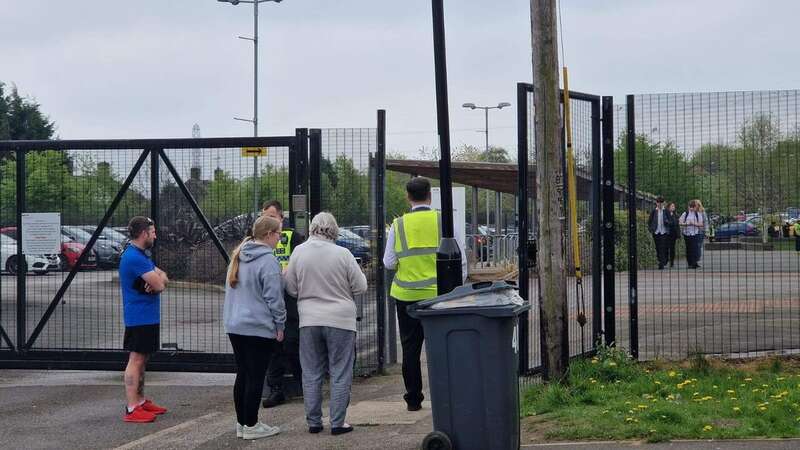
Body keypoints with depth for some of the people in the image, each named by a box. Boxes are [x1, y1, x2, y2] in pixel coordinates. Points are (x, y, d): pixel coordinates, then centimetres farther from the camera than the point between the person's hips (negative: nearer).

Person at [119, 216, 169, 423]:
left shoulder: (141, 255, 16)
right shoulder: (134, 257, -19)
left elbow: (163, 279, 12)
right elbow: (159, 285, -21)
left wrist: (158, 278, -11)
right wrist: (158, 280, 2)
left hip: (147, 318, 10)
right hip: (139, 318, -10)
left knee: (142, 359, 15)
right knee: (136, 360, -10)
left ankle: (141, 401, 24)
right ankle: (131, 409, -11)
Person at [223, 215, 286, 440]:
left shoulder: (238, 257, 13)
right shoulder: (267, 261, -15)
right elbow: (274, 297, -16)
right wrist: (280, 324, -6)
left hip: (234, 326, 8)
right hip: (259, 327, -8)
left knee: (242, 375, 14)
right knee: (255, 377, -1)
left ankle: (241, 423, 19)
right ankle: (251, 426, 3)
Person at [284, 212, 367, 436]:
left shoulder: (299, 252, -4)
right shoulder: (343, 254, -11)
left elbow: (291, 288, 4)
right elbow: (360, 287, -4)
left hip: (309, 320, 2)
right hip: (340, 320, -2)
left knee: (312, 373, 11)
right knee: (340, 374, 6)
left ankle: (314, 421, 15)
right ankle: (337, 423, 6)